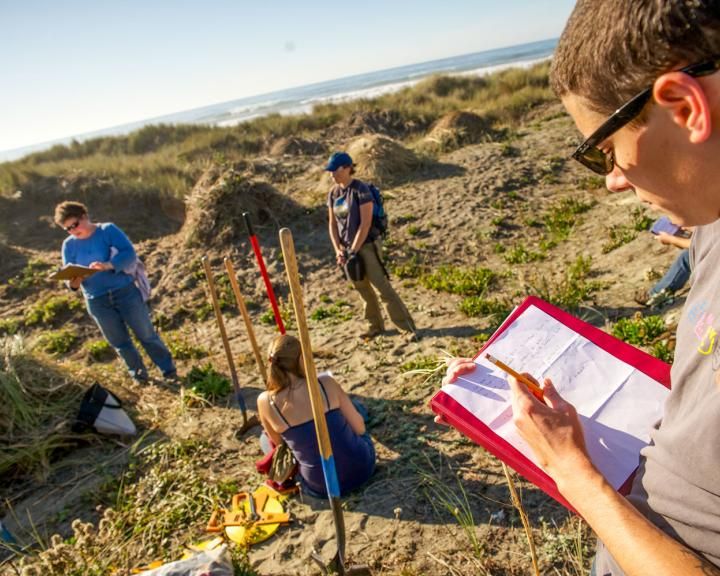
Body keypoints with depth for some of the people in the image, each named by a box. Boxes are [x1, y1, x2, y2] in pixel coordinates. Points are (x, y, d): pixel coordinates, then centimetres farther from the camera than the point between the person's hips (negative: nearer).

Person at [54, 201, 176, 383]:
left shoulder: (108, 230, -7)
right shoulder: (69, 245, 4)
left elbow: (130, 253, -17)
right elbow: (69, 276, 3)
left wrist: (108, 265, -33)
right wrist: (73, 283, -22)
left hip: (125, 291, -3)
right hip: (96, 301, 4)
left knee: (146, 334, 4)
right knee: (120, 342, 13)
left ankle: (168, 368, 19)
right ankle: (137, 371, 34)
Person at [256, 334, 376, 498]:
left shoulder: (266, 402, -14)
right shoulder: (326, 383, -14)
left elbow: (279, 444, 4)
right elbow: (360, 428, -4)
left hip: (322, 488, -1)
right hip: (362, 467, 2)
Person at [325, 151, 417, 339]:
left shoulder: (361, 189, -14)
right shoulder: (333, 193, 6)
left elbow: (365, 224, -18)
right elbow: (332, 224, 9)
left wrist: (353, 251, -17)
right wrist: (338, 250, -2)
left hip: (367, 246, -6)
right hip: (347, 248, 7)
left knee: (382, 287, -7)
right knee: (363, 289, 14)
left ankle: (408, 327, 1)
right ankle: (375, 326, 29)